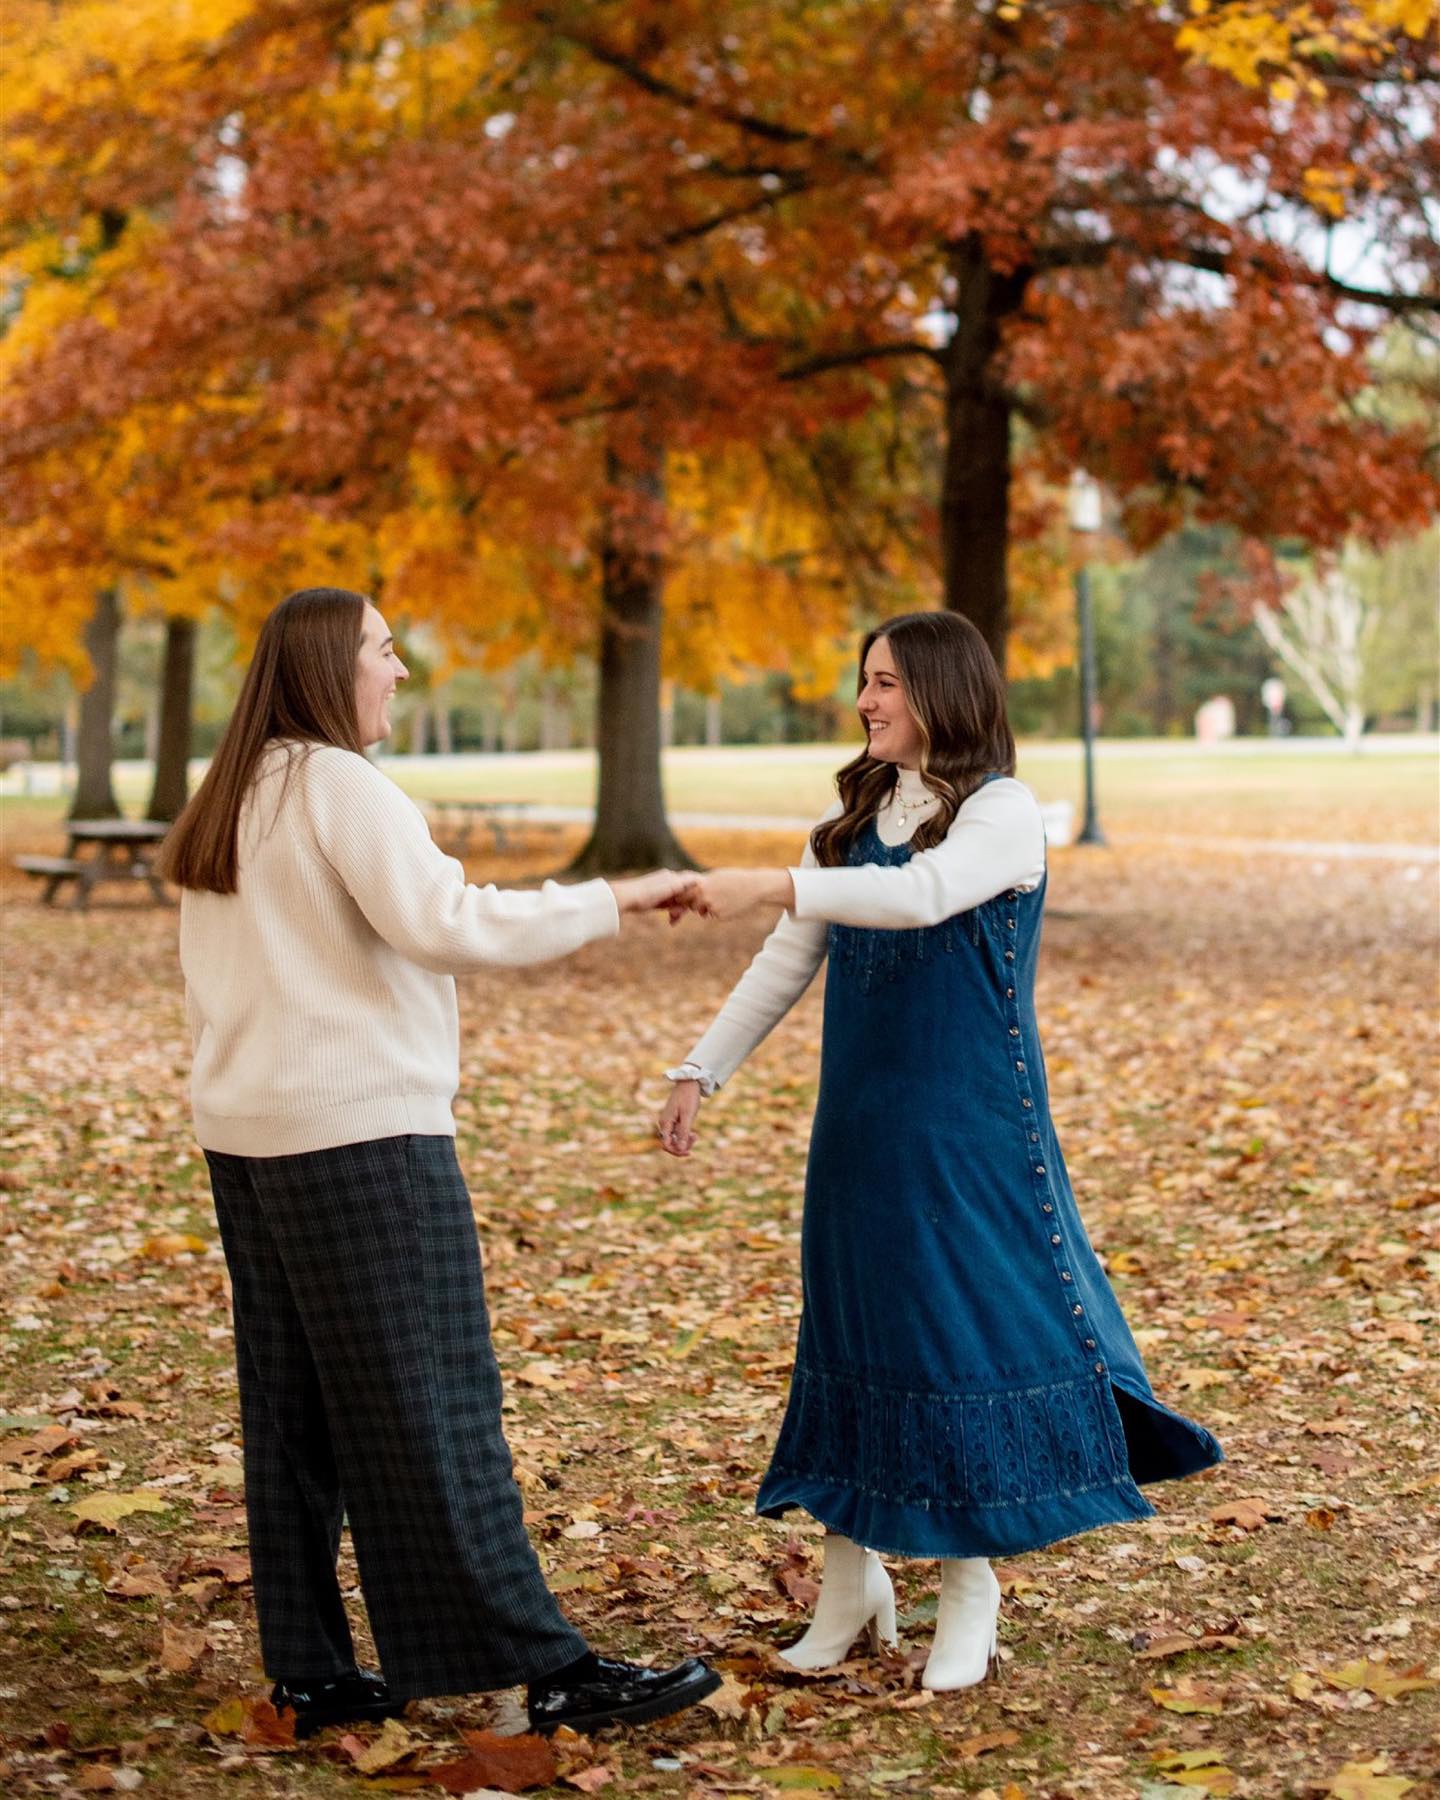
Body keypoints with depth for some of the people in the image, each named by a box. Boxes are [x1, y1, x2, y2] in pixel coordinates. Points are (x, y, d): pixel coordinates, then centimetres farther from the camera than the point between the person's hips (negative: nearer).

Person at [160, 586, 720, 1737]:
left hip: (248, 1133, 9)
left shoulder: (228, 803, 16)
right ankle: (548, 1669, -1)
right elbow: (446, 920, -22)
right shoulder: (338, 785, -11)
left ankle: (312, 1672, 16)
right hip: (361, 1130, -9)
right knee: (434, 1409, -6)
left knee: (296, 1410, 11)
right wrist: (613, 901, -17)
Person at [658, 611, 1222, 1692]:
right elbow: (788, 965, 13)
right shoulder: (855, 819, 11)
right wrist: (701, 1072, 7)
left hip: (971, 1126, -6)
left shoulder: (1003, 810, -8)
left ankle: (970, 1585, 11)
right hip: (861, 1124, 6)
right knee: (855, 1322, 7)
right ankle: (853, 1576, 17)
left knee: (974, 1322, -3)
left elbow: (926, 892, -28)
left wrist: (769, 886, -36)